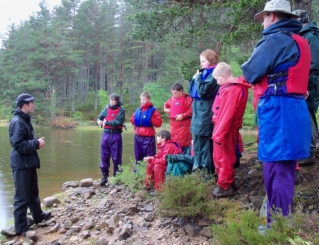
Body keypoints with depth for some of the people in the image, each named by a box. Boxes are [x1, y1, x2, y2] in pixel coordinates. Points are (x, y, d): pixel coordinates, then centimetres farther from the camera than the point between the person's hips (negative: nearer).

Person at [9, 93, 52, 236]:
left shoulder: (25, 119, 11)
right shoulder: (17, 121, -20)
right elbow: (18, 145, -25)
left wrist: (37, 142, 4)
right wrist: (36, 144, -17)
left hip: (29, 162, 10)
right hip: (21, 164, -10)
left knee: (33, 192, 24)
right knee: (22, 197, -1)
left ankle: (38, 216, 40)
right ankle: (21, 227, 9)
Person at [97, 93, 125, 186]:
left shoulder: (121, 110, -3)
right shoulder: (106, 109, 9)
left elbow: (118, 122, -15)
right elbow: (99, 117, 10)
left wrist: (106, 122, -12)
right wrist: (99, 121, -12)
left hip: (116, 135, -4)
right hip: (106, 134, 4)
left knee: (116, 157, 2)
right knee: (104, 156, 6)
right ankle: (105, 177, 16)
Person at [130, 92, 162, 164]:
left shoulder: (153, 110, -5)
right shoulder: (138, 110, 10)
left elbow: (158, 123, -11)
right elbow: (132, 119, 21)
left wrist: (150, 119, -18)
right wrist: (136, 120, 1)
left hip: (149, 137, -6)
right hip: (138, 136, 6)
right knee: (138, 156, 16)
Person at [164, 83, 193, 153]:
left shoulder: (187, 98, -11)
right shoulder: (172, 99, 11)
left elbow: (191, 111, -18)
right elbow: (166, 104, 29)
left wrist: (182, 116, -22)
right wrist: (166, 109, 9)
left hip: (183, 125, -7)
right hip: (173, 124, 7)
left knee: (183, 144, -6)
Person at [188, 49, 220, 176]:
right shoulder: (205, 73, 16)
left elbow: (203, 92, -20)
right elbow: (192, 91, 19)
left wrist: (198, 78, -10)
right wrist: (193, 78, 5)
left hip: (206, 115, -9)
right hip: (199, 114, 9)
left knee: (205, 145, -5)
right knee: (198, 144, 15)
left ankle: (207, 173, 1)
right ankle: (198, 168, 25)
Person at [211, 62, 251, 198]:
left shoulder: (232, 90, -20)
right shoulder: (231, 87, 11)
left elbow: (227, 115, -23)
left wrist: (219, 134, -21)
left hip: (226, 130, -10)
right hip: (223, 128, 10)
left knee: (224, 159, 1)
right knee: (219, 158, 18)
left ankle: (225, 187, 12)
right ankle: (227, 182, 29)